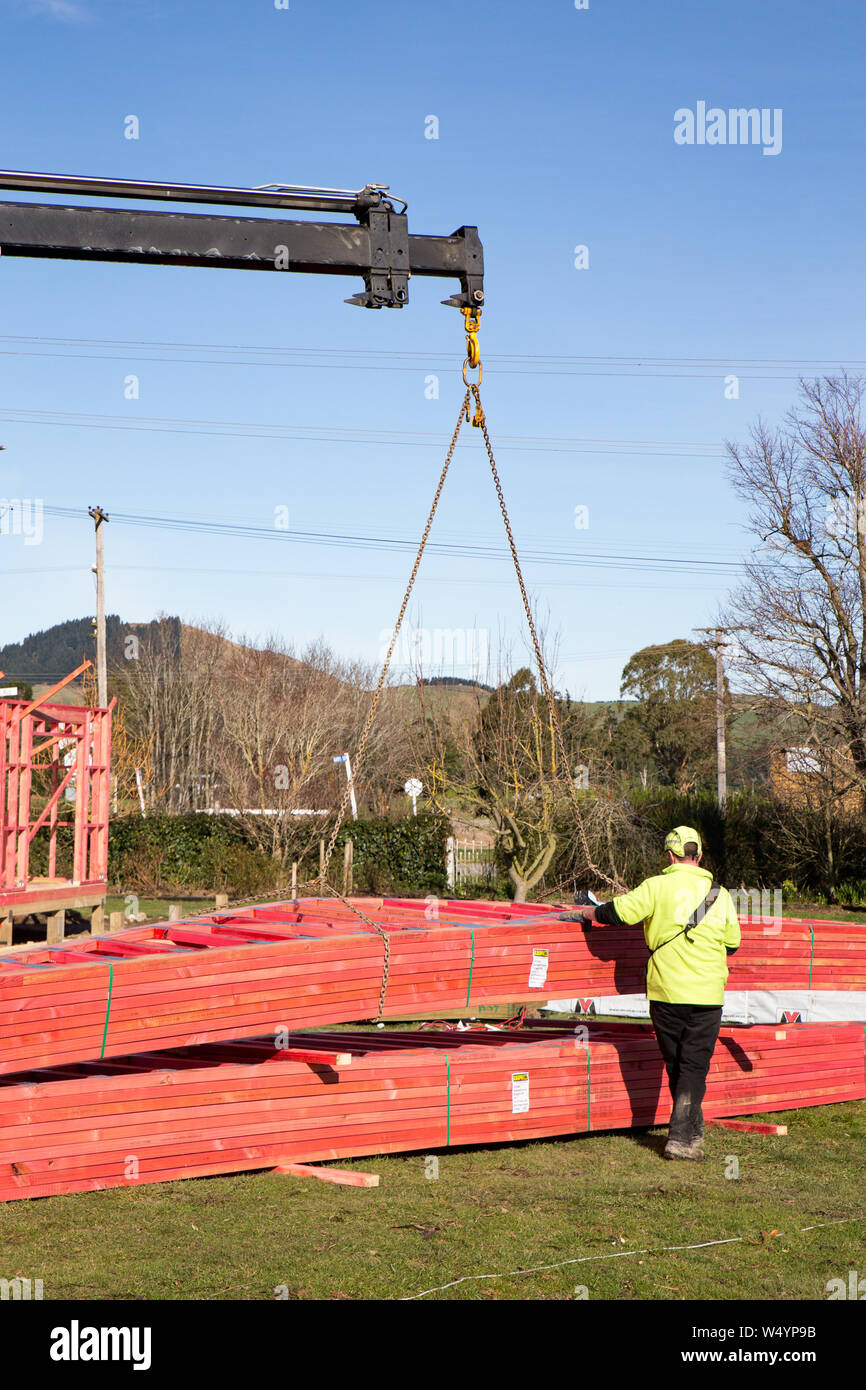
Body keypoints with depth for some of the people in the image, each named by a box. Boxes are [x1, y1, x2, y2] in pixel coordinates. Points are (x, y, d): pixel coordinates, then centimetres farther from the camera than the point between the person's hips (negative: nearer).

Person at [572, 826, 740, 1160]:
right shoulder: (720, 894, 6)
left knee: (675, 1064, 16)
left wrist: (593, 913, 8)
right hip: (707, 994, 1)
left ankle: (693, 1130, 28)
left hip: (666, 992, -1)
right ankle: (681, 1138, -5)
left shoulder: (657, 886, -4)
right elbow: (732, 943, 13)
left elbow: (621, 910, -12)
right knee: (695, 1065, 3)